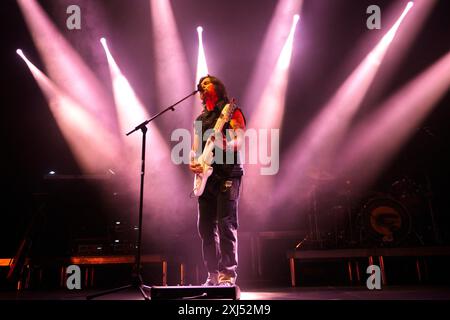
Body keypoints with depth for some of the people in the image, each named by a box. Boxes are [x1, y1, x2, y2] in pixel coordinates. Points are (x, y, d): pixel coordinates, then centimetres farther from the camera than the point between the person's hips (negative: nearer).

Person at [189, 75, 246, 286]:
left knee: (226, 224, -12)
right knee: (206, 227, 4)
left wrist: (225, 145, -30)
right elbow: (195, 148, 22)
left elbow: (239, 140, -9)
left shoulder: (231, 111, 4)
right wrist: (192, 162, 1)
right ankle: (213, 275, 12)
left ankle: (228, 275, -8)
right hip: (206, 175, 7)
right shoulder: (200, 119, 24)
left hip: (227, 174, -7)